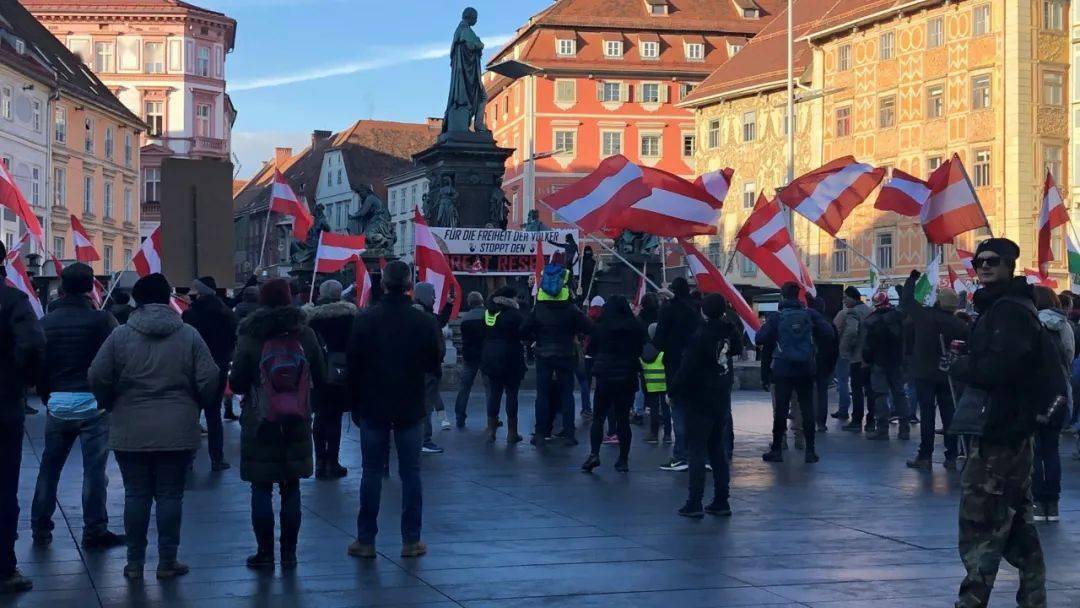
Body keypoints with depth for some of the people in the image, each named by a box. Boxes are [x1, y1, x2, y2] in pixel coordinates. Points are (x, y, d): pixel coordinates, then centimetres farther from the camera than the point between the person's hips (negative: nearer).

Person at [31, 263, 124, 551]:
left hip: (57, 403, 4)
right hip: (93, 403, -4)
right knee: (94, 470, 2)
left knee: (49, 468, 15)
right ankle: (94, 531, 5)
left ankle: (40, 528, 22)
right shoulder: (102, 320, -11)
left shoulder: (46, 323, 2)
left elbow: (36, 365, 7)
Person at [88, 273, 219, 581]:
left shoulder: (120, 335, -2)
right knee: (170, 495, 6)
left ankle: (135, 562, 14)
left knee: (136, 495, 8)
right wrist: (195, 406, 14)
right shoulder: (189, 335, -2)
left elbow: (97, 378, -3)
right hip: (177, 431, 0)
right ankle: (167, 562, 10)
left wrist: (111, 405, 14)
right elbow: (209, 381, -4)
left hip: (130, 431, 0)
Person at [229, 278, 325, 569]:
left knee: (261, 489, 4)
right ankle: (289, 553, 12)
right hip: (297, 424, 2)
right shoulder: (305, 334, -1)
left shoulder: (250, 337, -8)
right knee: (291, 489, 9)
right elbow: (321, 380, 2)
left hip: (260, 424, -2)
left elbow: (237, 383, -7)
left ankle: (265, 553, 5)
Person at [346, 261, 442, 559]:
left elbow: (353, 365, -3)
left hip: (373, 408, 0)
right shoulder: (424, 322, -6)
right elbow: (435, 364, 2)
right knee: (410, 473, 6)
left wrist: (355, 405, 5)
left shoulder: (365, 320, -7)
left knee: (372, 472, 6)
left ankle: (366, 540, 7)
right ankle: (411, 540, 7)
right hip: (411, 409, 0)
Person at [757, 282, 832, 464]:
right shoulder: (809, 315, -1)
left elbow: (760, 339, -10)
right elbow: (828, 332, -6)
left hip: (783, 369, -2)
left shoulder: (776, 317, -6)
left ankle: (777, 449, 7)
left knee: (780, 409, 4)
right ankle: (810, 450, 4)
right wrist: (813, 341, 10)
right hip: (806, 369, 2)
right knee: (807, 408, 6)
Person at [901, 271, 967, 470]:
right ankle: (951, 457, 8)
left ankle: (925, 456, -1)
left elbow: (906, 299, 5)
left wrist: (913, 278, 18)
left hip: (924, 374, -2)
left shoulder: (924, 316, -9)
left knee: (927, 414, 0)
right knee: (949, 415, 6)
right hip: (948, 376, 2)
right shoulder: (959, 324, -5)